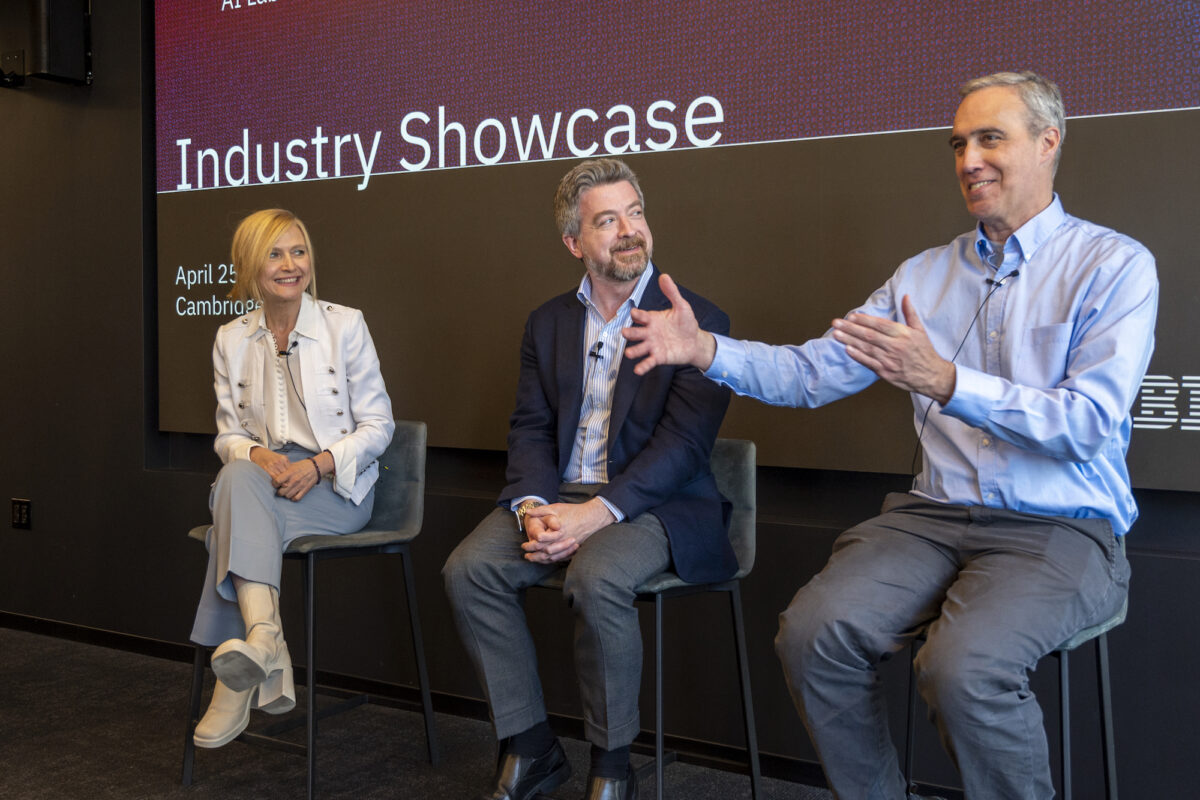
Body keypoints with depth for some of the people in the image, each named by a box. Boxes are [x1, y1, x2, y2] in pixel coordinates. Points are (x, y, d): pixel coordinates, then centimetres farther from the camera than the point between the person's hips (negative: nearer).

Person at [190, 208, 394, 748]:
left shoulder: (345, 324, 1)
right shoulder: (230, 339, 11)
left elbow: (378, 425, -1)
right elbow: (228, 431, 12)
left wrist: (318, 465, -17)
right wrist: (255, 455, -13)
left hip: (338, 486, -3)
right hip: (260, 479, 3)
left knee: (237, 518, -31)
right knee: (238, 476, -34)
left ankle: (237, 681, -29)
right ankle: (264, 639, -46)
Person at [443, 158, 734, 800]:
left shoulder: (696, 319, -2)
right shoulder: (548, 322, 15)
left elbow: (684, 440, -12)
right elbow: (530, 428, 8)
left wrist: (597, 513, -22)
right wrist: (534, 506, -13)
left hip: (649, 502, -5)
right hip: (558, 495, 5)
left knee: (596, 577, -33)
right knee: (467, 569, -18)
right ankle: (529, 748, -2)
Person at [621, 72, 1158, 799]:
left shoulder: (1114, 266, -1)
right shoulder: (925, 274, 13)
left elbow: (1090, 422, -14)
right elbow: (814, 372, 7)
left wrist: (944, 382, -26)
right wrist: (707, 350, -9)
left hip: (1062, 529, -4)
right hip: (935, 515, 4)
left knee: (964, 668, -30)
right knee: (812, 634, -19)